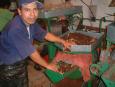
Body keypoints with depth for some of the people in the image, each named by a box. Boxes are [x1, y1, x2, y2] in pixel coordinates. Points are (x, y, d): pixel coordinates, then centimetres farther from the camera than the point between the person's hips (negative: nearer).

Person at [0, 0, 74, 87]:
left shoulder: (31, 22, -10)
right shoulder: (15, 29, -36)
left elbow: (45, 34, 6)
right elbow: (32, 53, -27)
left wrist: (63, 42, 3)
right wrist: (47, 65, -14)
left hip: (21, 62, 8)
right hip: (9, 67, -7)